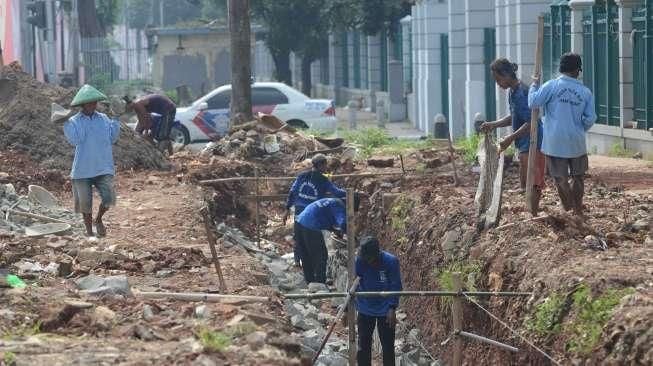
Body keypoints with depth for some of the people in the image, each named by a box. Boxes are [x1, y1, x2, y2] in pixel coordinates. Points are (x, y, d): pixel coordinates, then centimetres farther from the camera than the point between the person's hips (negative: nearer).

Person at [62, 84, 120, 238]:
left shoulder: (104, 119, 8)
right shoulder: (74, 121, -1)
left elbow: (112, 138, 5)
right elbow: (75, 140, -14)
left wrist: (116, 120, -2)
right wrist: (65, 123, -15)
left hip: (103, 168, 2)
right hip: (83, 170, -2)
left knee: (108, 197, -13)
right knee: (85, 202, 5)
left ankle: (99, 220, 17)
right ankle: (89, 231, 24)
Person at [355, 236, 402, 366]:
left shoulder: (391, 261, -19)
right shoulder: (359, 261, -14)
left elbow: (396, 286, -10)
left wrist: (392, 308, -17)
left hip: (385, 311, -2)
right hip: (365, 310, 2)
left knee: (388, 346, 5)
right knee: (363, 347, 7)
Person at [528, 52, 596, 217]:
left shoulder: (552, 86, -8)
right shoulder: (586, 92, 1)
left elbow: (533, 102, -11)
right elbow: (590, 119, 2)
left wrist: (534, 85, 5)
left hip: (555, 142, -2)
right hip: (577, 142, 2)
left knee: (560, 178, 3)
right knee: (578, 177, 16)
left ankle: (569, 210, 0)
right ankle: (578, 211, 21)